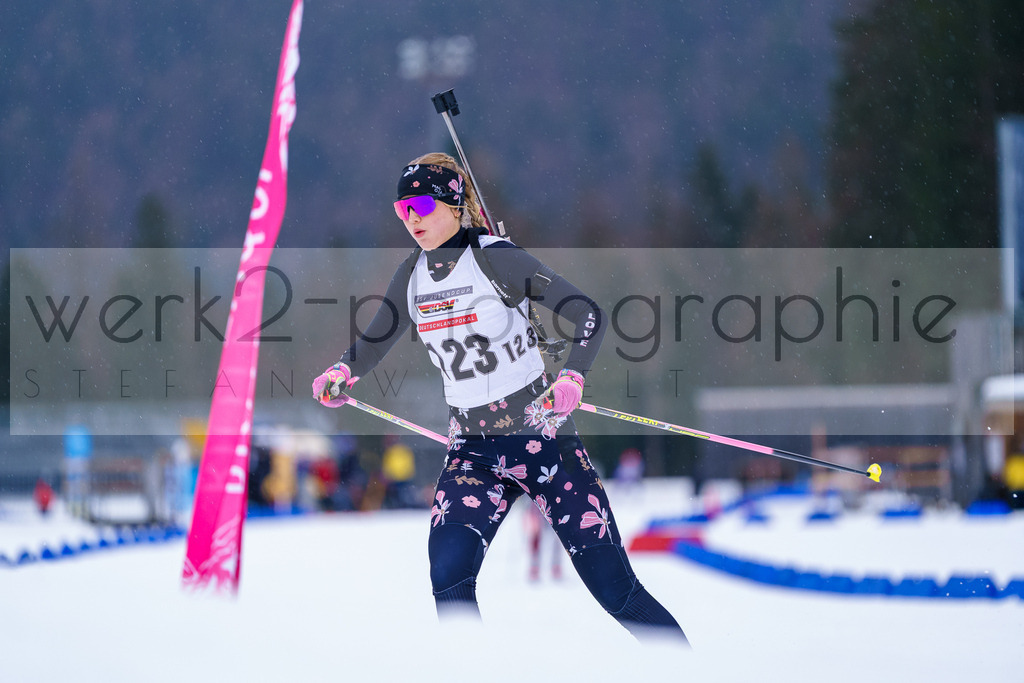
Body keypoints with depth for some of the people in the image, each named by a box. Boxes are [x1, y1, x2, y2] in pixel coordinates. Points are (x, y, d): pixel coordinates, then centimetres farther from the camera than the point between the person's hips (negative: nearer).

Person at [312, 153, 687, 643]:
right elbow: (376, 339, 22)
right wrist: (340, 374, 4)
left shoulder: (494, 259, -12)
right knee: (449, 579, -20)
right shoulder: (414, 274, 5)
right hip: (472, 450, 5)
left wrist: (571, 379, -30)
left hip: (540, 436, -5)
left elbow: (588, 314, -15)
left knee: (616, 590, -2)